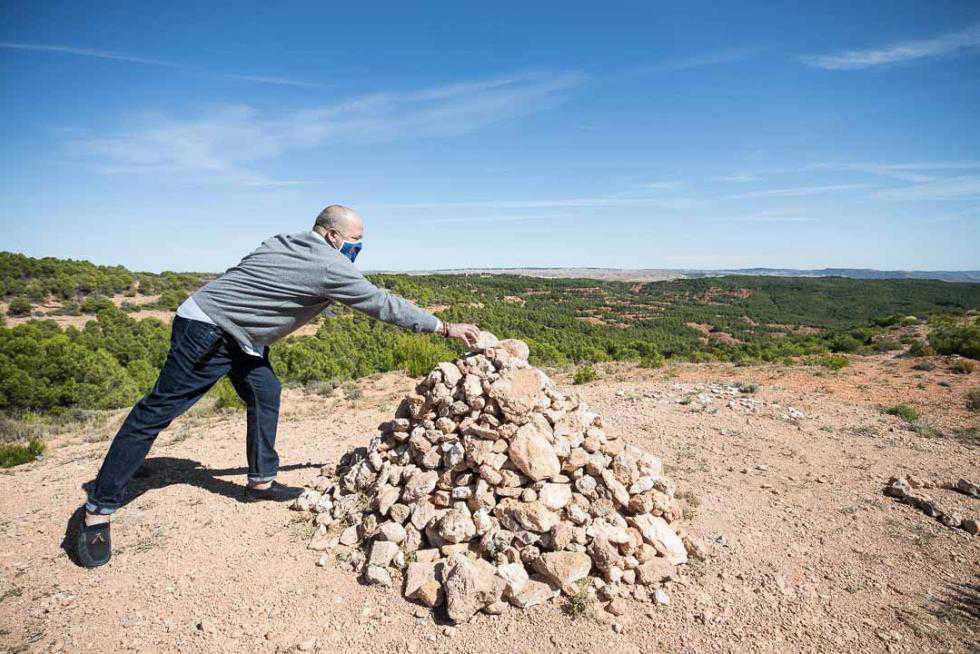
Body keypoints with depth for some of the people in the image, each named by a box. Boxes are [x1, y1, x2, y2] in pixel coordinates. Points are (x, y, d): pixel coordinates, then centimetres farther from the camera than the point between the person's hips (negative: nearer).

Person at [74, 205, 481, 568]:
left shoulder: (283, 243, 9)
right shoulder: (331, 268, -16)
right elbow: (384, 305, -11)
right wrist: (445, 328, -4)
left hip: (236, 335, 10)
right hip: (206, 331, -10)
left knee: (265, 394, 9)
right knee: (156, 411, -5)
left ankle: (261, 481, 17)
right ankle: (97, 511, 2)